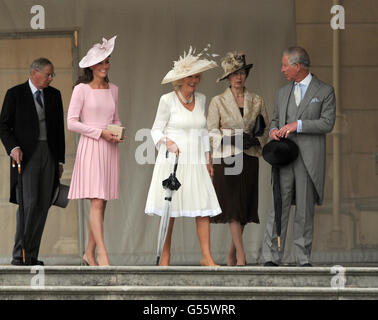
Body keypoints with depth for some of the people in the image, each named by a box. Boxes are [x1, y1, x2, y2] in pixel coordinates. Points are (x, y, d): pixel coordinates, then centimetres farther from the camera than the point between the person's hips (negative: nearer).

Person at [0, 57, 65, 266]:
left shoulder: (54, 95, 13)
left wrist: (60, 160, 13)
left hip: (49, 155, 5)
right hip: (26, 155, -5)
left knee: (42, 206, 2)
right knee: (28, 203, -15)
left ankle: (32, 256, 6)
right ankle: (19, 255, -11)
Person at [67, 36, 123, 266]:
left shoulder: (113, 90, 13)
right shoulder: (82, 89, -3)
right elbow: (72, 122, -6)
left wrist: (118, 133, 1)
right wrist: (100, 132, -12)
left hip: (110, 150, 6)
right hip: (90, 147, -6)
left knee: (102, 203, 6)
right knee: (97, 202, -13)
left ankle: (90, 254, 14)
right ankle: (103, 254, -17)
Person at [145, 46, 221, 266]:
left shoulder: (201, 99, 10)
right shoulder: (168, 100, -4)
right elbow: (156, 130, 1)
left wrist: (208, 159, 17)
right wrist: (166, 141, -20)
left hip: (196, 162, 4)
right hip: (172, 161, -4)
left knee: (204, 207, -6)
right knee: (169, 209, -2)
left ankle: (207, 256, -6)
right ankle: (165, 256, 7)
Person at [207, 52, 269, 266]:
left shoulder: (257, 102, 10)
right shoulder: (218, 102, 3)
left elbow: (266, 131, 11)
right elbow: (211, 132, -2)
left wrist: (255, 140, -10)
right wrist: (233, 138, -16)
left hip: (249, 160, 3)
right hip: (226, 159, -3)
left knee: (245, 208, 3)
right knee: (233, 207, -11)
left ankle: (231, 256, 16)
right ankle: (241, 256, -14)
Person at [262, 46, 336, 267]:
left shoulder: (325, 91, 3)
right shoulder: (283, 92, 18)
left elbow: (328, 123, -6)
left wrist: (298, 125, -14)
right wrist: (274, 130, 2)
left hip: (309, 158, -3)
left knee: (305, 209, -1)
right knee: (279, 207, -4)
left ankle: (303, 259, 6)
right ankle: (272, 258, -5)